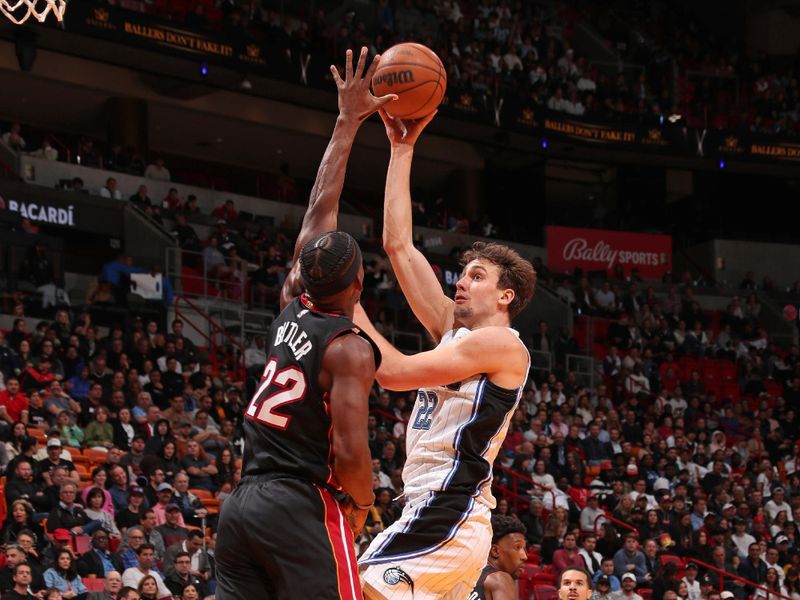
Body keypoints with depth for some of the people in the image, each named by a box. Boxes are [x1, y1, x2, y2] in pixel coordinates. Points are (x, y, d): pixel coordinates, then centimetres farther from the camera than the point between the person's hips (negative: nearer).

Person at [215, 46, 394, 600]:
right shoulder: (350, 348, -8)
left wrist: (349, 122, 26)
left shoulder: (292, 312, 13)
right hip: (302, 506, -8)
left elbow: (320, 209, 21)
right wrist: (362, 505, 3)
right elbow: (350, 451, -16)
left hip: (243, 502, 8)